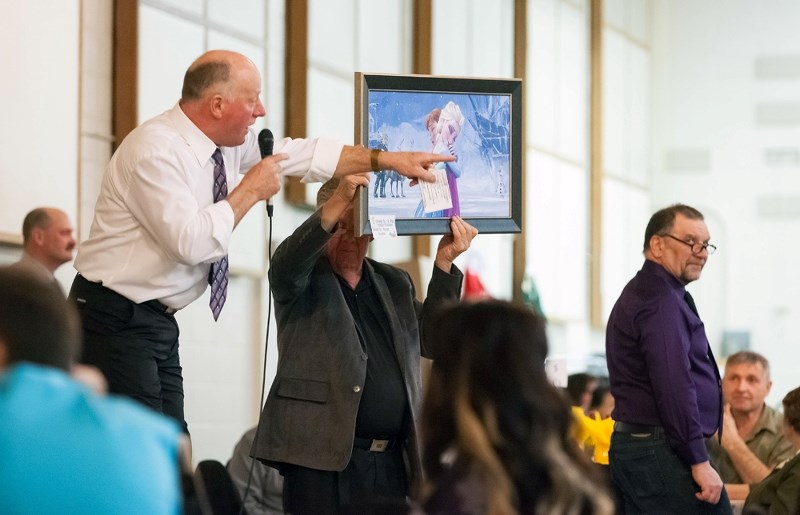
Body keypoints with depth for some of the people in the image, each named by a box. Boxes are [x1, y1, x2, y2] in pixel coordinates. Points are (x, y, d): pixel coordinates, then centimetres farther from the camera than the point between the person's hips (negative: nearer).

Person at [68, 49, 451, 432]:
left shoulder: (227, 141, 5)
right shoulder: (156, 151, -21)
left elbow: (300, 154, 15)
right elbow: (190, 242, -29)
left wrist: (386, 159, 10)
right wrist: (250, 191, -16)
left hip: (157, 321, 9)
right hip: (116, 322, -9)